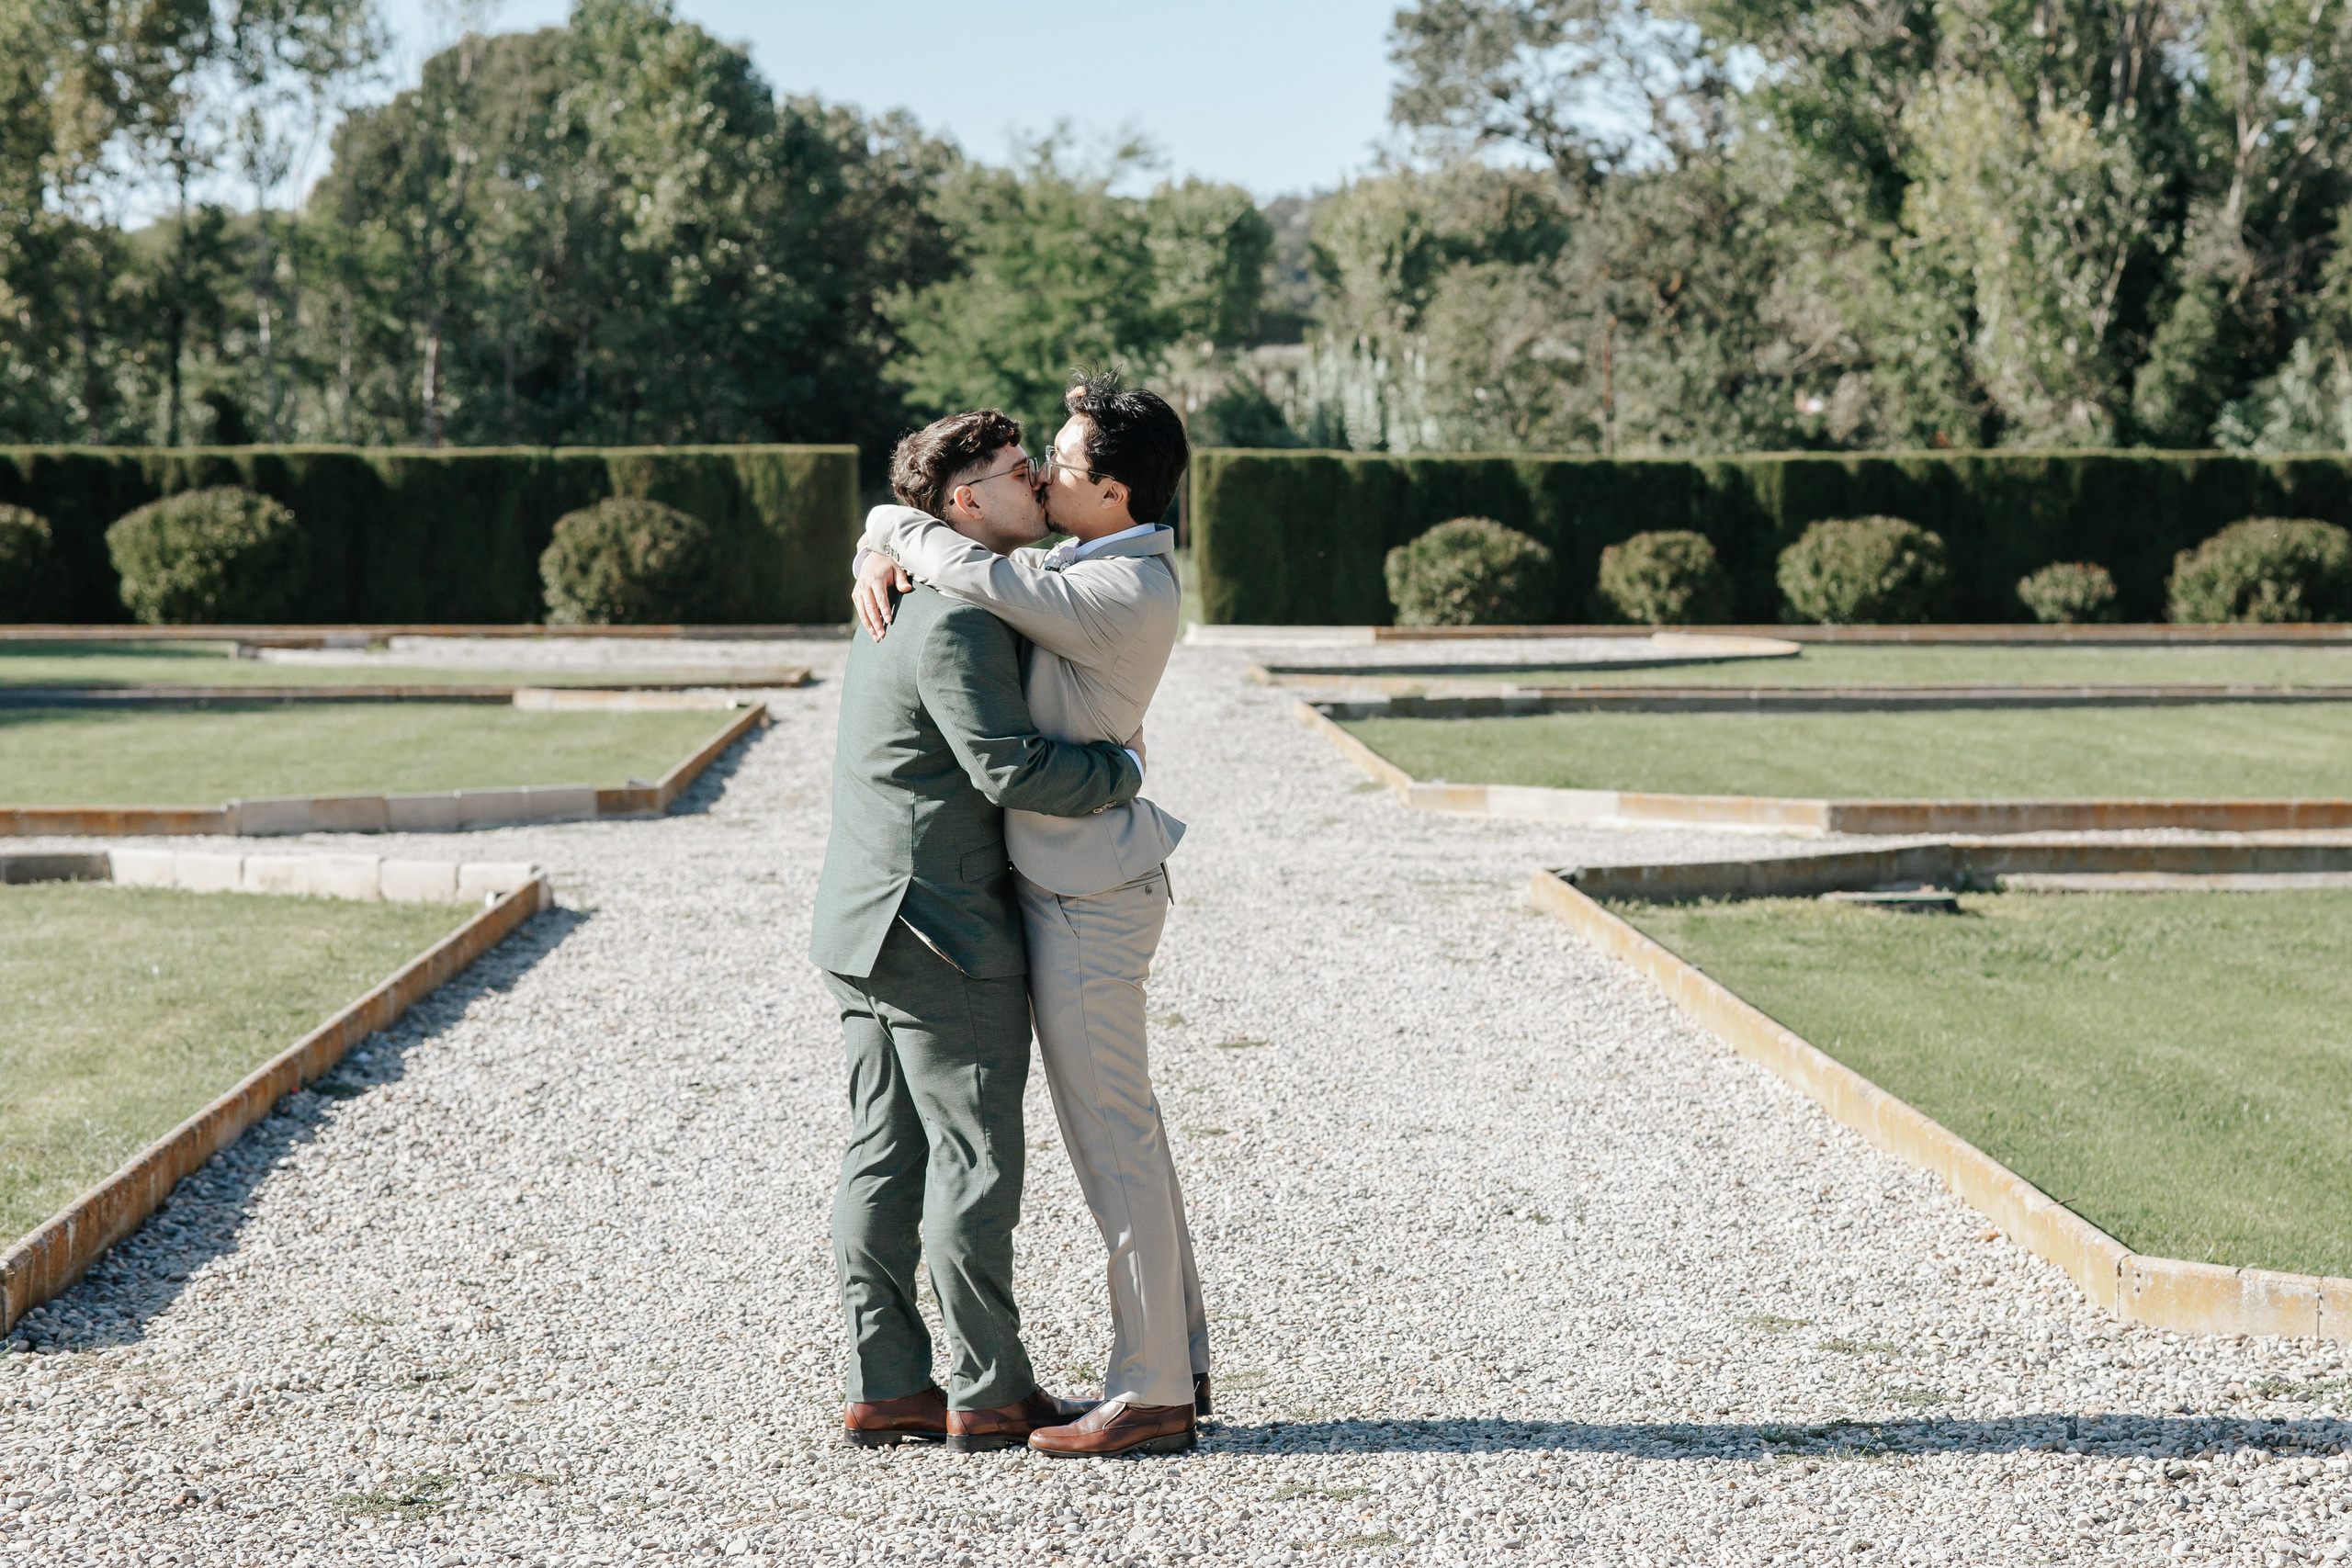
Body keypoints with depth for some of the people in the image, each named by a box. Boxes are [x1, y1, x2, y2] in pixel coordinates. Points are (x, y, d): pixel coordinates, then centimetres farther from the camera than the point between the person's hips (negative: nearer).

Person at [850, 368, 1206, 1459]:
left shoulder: (1126, 594, -19)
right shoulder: (1079, 565, 12)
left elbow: (979, 577, -26)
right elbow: (913, 517, 19)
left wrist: (901, 539, -5)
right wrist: (880, 559, -3)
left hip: (1089, 897, -10)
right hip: (1074, 886, 10)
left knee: (1113, 1139, -7)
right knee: (1122, 1131, 14)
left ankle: (1149, 1395, -3)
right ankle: (1177, 1362, 22)